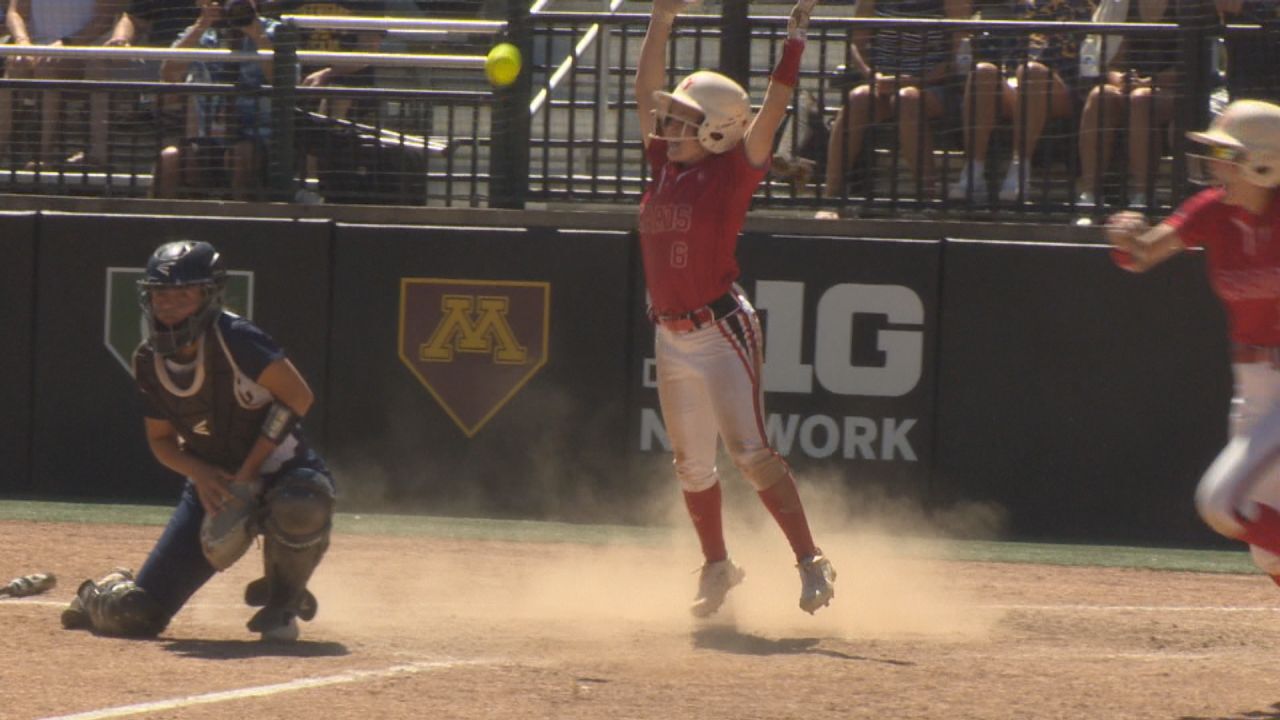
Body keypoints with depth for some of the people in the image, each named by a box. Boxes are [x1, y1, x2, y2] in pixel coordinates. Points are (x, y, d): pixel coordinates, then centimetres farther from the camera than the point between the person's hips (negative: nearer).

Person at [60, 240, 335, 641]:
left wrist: (248, 472, -23)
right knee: (133, 614, -8)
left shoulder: (234, 338, -21)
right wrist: (200, 473, -15)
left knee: (299, 511, -44)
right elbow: (161, 439, 7)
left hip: (281, 474, -4)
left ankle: (282, 602, -10)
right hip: (214, 485, 4)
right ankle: (106, 592, 34)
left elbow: (297, 396, -23)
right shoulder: (150, 361, -4)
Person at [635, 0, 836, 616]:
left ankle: (811, 562, -10)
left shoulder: (731, 172, -6)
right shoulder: (664, 164, 9)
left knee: (750, 452, -13)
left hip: (722, 331, -7)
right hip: (671, 336, 7)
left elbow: (772, 108, -12)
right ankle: (716, 568, 27)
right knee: (691, 465, 12)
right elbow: (648, 90, 11)